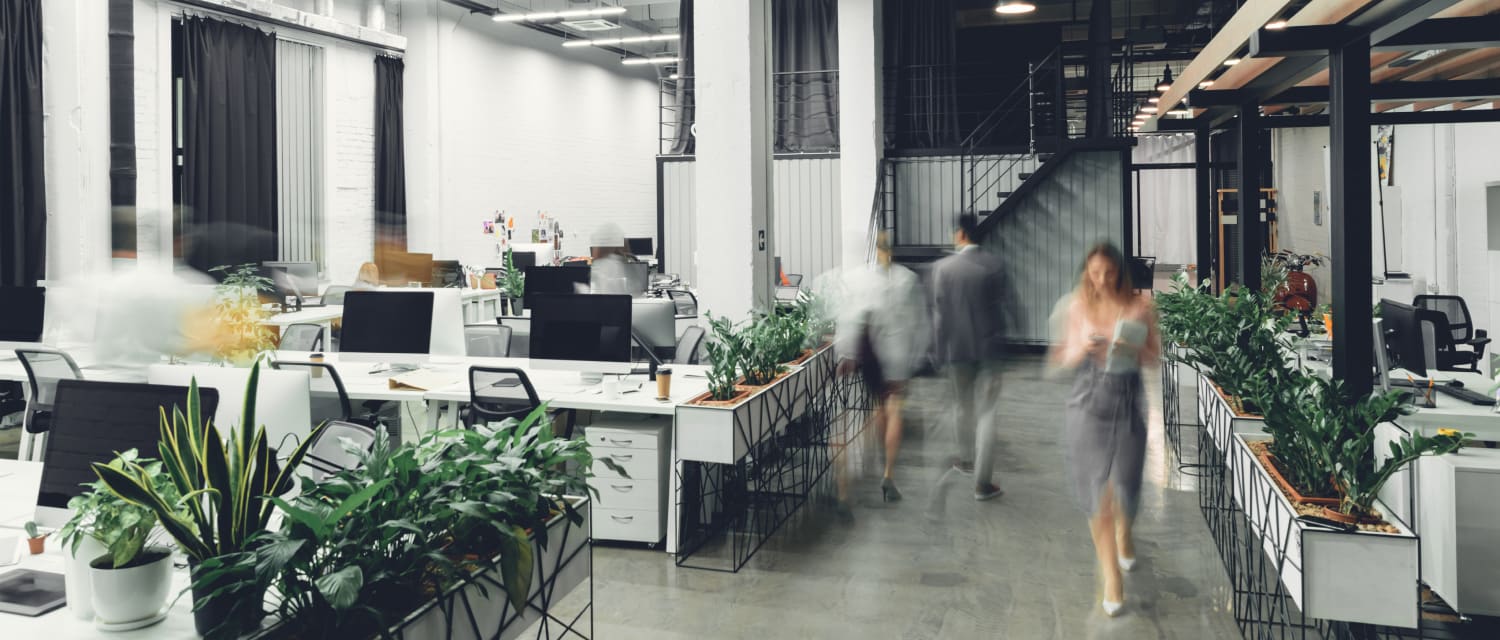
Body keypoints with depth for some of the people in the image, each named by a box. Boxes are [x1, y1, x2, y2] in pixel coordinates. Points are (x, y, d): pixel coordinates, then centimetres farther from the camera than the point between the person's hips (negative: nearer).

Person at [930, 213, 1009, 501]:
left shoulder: (942, 267, -9)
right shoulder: (995, 264, -7)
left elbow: (939, 312, -6)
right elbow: (1000, 305, 1)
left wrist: (940, 349, 3)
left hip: (957, 346, 1)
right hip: (989, 347, 0)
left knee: (963, 407, 20)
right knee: (986, 412, 1)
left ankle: (967, 459, 40)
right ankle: (982, 482, -2)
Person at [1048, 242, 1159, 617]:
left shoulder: (1140, 307, -2)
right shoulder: (1077, 307, 0)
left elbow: (1155, 354, 5)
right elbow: (1063, 358, 6)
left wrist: (1133, 350, -16)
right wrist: (1082, 349, -15)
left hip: (1128, 399, 0)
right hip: (1088, 398, 0)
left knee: (1125, 481, 8)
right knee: (1097, 488, -1)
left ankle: (1124, 532, 45)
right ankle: (1111, 575, 9)